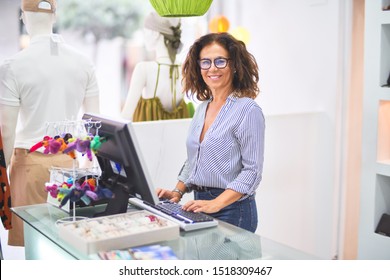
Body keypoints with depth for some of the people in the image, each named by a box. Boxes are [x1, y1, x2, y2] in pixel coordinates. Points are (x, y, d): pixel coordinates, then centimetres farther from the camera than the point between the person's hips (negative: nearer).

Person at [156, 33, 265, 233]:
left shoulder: (248, 110, -11)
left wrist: (216, 204, -23)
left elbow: (252, 171, -16)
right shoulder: (202, 108, 12)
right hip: (200, 205, 6)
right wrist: (178, 191, 6)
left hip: (232, 210, -6)